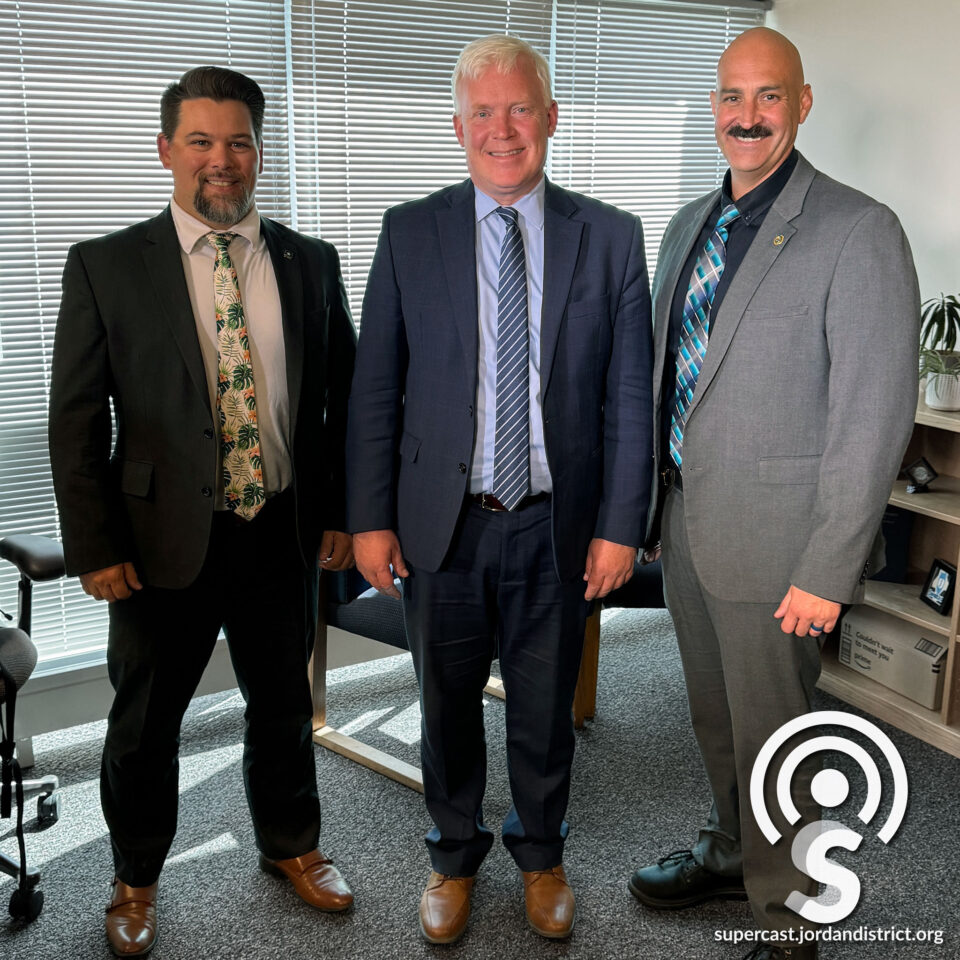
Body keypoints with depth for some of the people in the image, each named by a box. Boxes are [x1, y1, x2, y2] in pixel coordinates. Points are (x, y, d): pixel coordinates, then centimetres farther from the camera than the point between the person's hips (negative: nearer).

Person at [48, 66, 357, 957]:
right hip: (164, 539, -2)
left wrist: (341, 513, 4)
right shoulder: (106, 266, -4)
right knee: (144, 720, 14)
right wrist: (95, 548, -8)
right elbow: (76, 422, -5)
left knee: (284, 706, 19)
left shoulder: (310, 263, 4)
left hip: (285, 531, 2)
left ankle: (290, 846, 43)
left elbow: (343, 397, 8)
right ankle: (135, 879, 38)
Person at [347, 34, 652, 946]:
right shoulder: (409, 233, -1)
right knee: (448, 703, 16)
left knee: (545, 705, 17)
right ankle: (455, 854, 41)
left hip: (556, 527, 0)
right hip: (442, 524, 0)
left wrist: (619, 526, -4)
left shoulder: (609, 238, -1)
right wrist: (369, 519, -4)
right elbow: (374, 391, -1)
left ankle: (540, 853, 42)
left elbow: (629, 398, -1)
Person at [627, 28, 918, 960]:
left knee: (770, 740, 7)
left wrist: (827, 571, -18)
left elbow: (874, 416, -17)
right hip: (685, 523, 7)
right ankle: (728, 851, 46)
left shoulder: (857, 231, -13)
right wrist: (644, 504, 14)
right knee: (713, 720, 22)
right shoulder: (690, 224, 9)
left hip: (772, 543, -6)